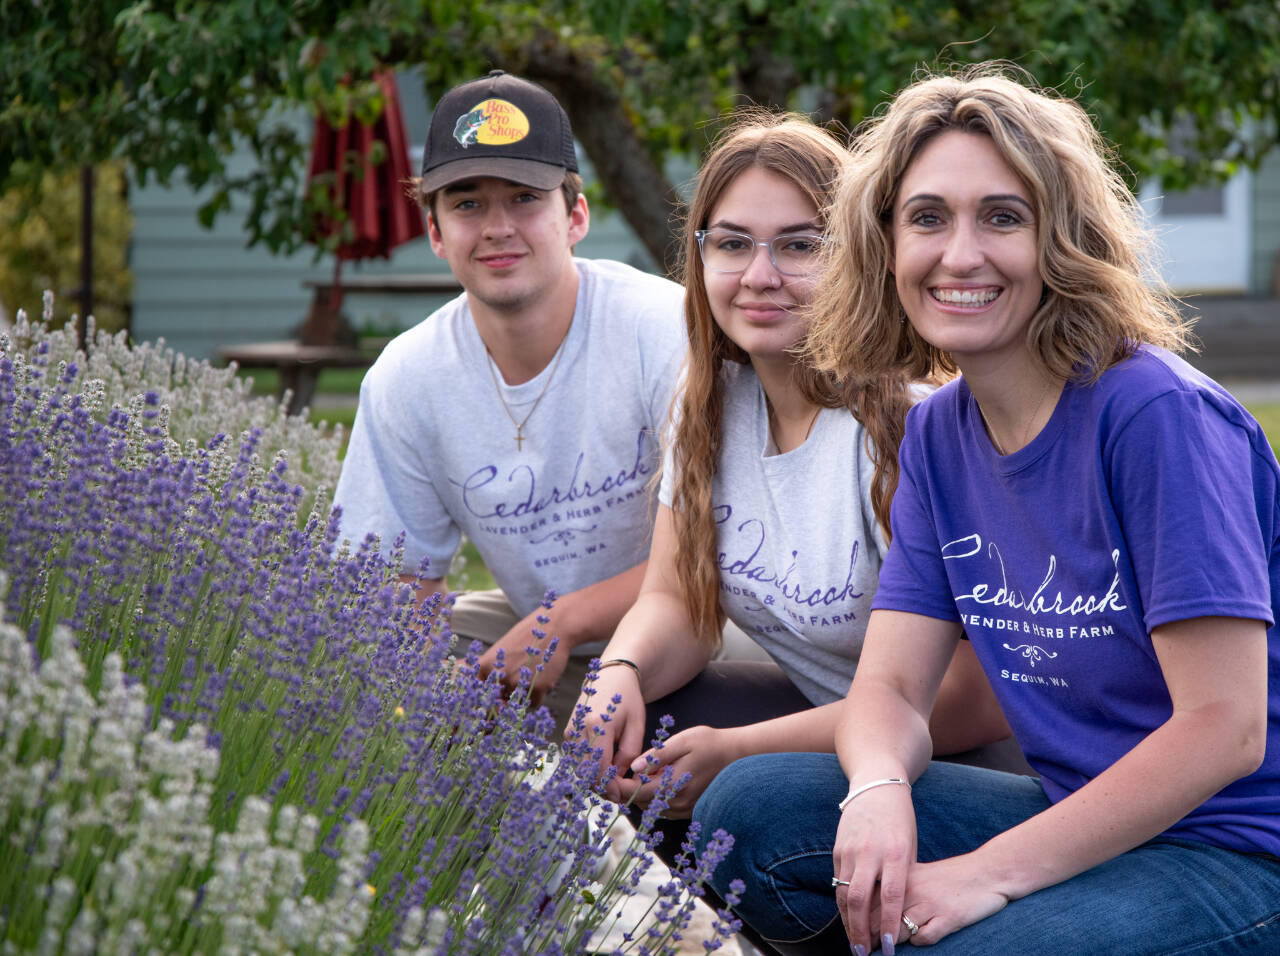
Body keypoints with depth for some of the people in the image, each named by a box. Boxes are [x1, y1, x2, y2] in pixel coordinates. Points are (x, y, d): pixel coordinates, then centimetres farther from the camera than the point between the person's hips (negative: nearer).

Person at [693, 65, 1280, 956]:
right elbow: (890, 686, 3)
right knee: (748, 809, -8)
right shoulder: (939, 433, 6)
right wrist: (878, 791, -21)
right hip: (1077, 818, 7)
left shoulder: (1159, 414, -17)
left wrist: (992, 873, -23)